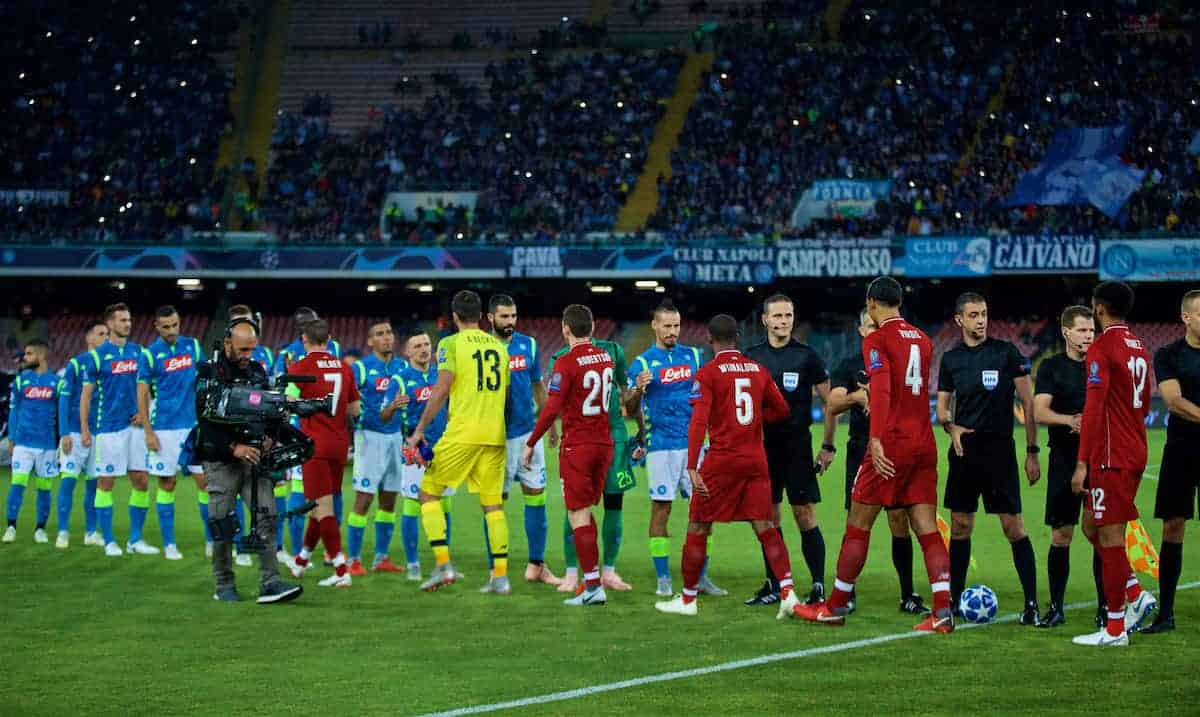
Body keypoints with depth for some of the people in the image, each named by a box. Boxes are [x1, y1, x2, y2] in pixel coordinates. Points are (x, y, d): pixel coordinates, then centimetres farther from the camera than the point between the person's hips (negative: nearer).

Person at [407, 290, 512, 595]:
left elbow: (441, 390, -10)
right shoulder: (499, 347, 14)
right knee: (493, 504, 8)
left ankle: (443, 565, -4)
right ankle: (501, 577, 3)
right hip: (495, 436, 5)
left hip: (462, 433, -5)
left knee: (429, 492, 7)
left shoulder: (451, 343, -2)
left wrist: (419, 430, -7)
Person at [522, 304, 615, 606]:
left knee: (579, 516, -3)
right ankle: (591, 577, 17)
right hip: (604, 443, 7)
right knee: (586, 511, 17)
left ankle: (593, 586, -8)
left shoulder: (566, 363, -15)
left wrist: (530, 443, -9)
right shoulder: (606, 358, 7)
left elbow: (551, 410, -17)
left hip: (577, 447, -7)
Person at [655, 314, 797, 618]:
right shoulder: (759, 370, 8)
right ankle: (787, 592, -8)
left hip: (721, 460, -4)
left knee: (698, 528, 8)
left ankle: (688, 599, 14)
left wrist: (692, 467, -18)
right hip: (756, 459, 4)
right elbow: (782, 411, 16)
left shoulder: (707, 373, -6)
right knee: (765, 528, 5)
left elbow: (698, 422, -15)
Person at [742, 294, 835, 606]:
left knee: (805, 515, -6)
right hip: (764, 445, 4)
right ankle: (773, 586, 15)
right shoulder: (752, 356, 7)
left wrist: (828, 446, -2)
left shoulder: (806, 356, -3)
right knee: (769, 516, 7)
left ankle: (818, 587, -3)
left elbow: (830, 401, 2)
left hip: (797, 444, -4)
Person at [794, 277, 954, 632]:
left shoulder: (876, 341, -7)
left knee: (858, 526, 5)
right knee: (928, 530, 3)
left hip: (891, 445, -6)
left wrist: (876, 439, -30)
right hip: (924, 444, 6)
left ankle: (836, 607, 13)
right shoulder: (922, 339, 14)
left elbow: (881, 390, -22)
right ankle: (943, 612, -9)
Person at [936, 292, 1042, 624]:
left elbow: (1028, 403, 0)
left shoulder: (1007, 353, -2)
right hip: (964, 452, 4)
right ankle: (953, 599, 17)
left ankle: (1031, 603, -4)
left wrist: (1032, 452, -3)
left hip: (1000, 452, -4)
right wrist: (951, 426, -7)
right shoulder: (950, 359, 9)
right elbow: (942, 407, 16)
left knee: (1013, 527, -7)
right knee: (960, 527, 7)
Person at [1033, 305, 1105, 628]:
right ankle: (1056, 607, 10)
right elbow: (1039, 412, -7)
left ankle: (1106, 608, 5)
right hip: (1064, 460, -1)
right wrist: (1069, 420, -24)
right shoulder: (1052, 367, 4)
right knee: (1060, 535, 1)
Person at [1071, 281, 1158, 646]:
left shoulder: (1102, 348, -13)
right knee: (1092, 527, 18)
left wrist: (1082, 463, -20)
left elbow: (1093, 408, -20)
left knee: (1109, 536, -4)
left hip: (1110, 458, -9)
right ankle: (1136, 595, 11)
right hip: (1135, 454, 9)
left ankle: (1115, 629, -1)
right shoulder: (1139, 348, 14)